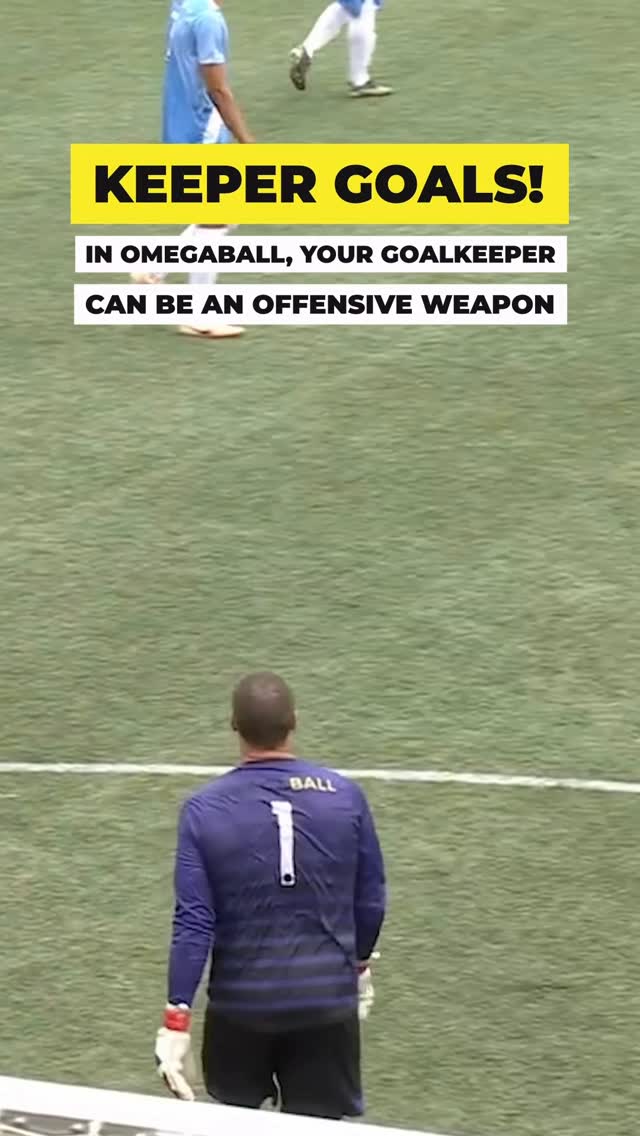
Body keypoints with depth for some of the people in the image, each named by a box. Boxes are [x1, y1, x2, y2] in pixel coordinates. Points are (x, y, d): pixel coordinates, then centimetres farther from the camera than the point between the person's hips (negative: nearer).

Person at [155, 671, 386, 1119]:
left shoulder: (204, 810, -10)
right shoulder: (345, 796, -6)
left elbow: (194, 923, -12)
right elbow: (370, 901, 4)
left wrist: (177, 1021, -9)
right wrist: (359, 964, 23)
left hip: (240, 1002, 0)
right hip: (327, 1000, 0)